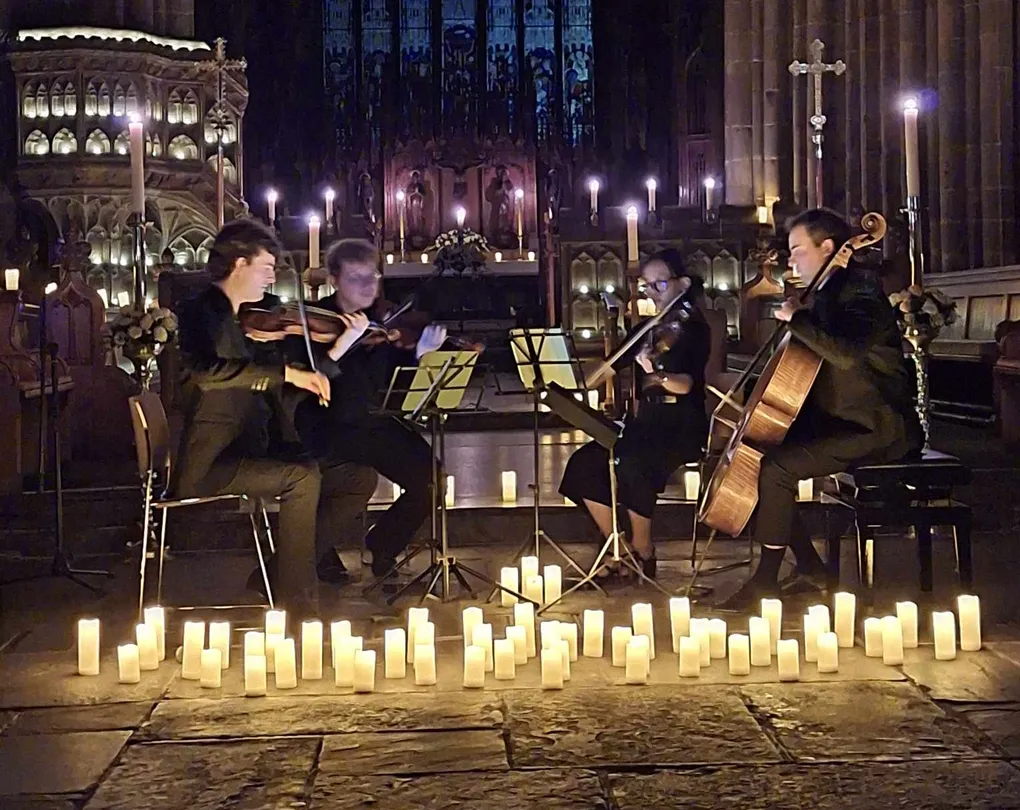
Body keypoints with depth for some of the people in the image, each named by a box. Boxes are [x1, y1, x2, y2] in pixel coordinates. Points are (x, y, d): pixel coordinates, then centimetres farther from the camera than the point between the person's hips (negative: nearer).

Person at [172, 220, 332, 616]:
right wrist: (286, 372, -36)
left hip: (232, 453, 10)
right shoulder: (202, 312, -12)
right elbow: (206, 370, -33)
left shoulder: (226, 316, 18)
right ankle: (298, 603, -15)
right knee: (302, 476, -23)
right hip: (203, 465, -10)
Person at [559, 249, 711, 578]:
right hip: (647, 421, 8)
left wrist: (656, 375, -44)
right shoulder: (652, 328, 16)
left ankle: (644, 555, -15)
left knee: (630, 464, -34)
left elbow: (685, 384, -26)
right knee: (584, 463, -10)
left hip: (681, 427, -8)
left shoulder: (694, 327, -7)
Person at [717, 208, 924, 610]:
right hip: (836, 421, 11)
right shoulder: (829, 293, 15)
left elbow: (846, 353, -36)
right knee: (761, 452, 7)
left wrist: (796, 319, -26)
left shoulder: (861, 292, -16)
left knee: (775, 468, -24)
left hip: (875, 430, -11)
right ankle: (810, 568, 9)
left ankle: (765, 580, -11)